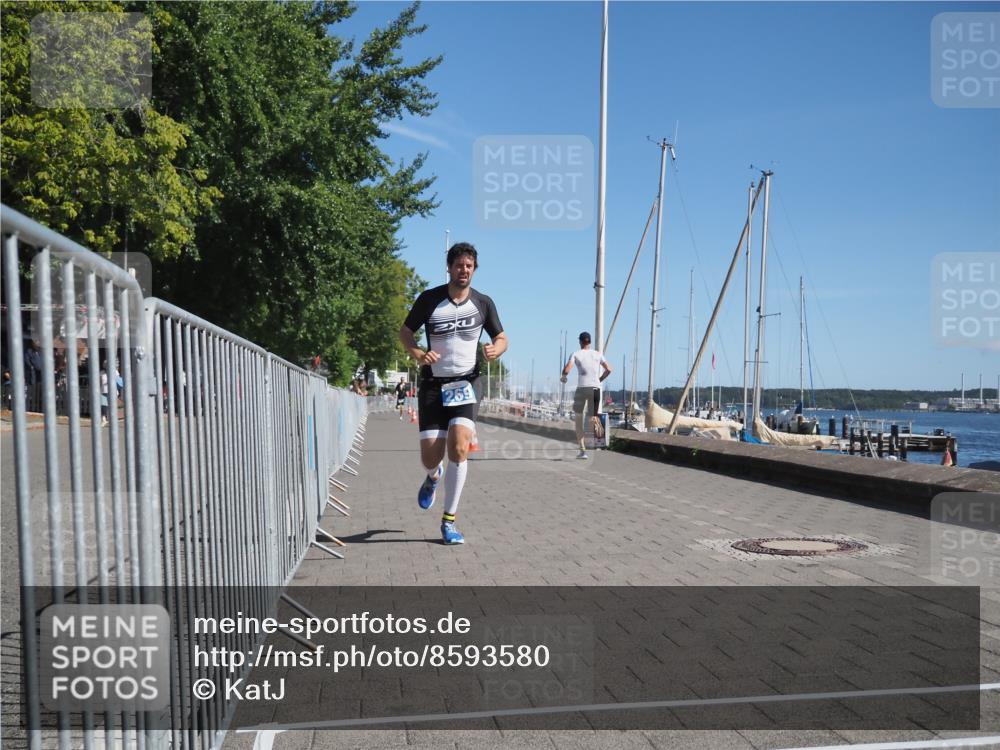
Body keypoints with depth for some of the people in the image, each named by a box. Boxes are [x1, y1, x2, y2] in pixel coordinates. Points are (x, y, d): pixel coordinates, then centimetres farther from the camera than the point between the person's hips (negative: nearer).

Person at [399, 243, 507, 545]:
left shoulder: (483, 303, 1)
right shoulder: (429, 299, -3)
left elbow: (501, 338, 12)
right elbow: (405, 332, 6)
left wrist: (495, 349, -12)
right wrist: (417, 353, -15)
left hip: (466, 382, 0)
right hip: (433, 383, 0)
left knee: (458, 448, -19)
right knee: (430, 458, -4)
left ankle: (449, 520, -5)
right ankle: (434, 476, 38)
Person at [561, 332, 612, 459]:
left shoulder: (576, 354, 3)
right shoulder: (598, 354, 11)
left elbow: (567, 369, -9)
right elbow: (608, 370, 4)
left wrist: (563, 377, 12)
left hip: (582, 388, -2)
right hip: (595, 388, 2)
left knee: (579, 418, 14)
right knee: (594, 416, 11)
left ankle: (582, 450, 8)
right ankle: (595, 420, -30)